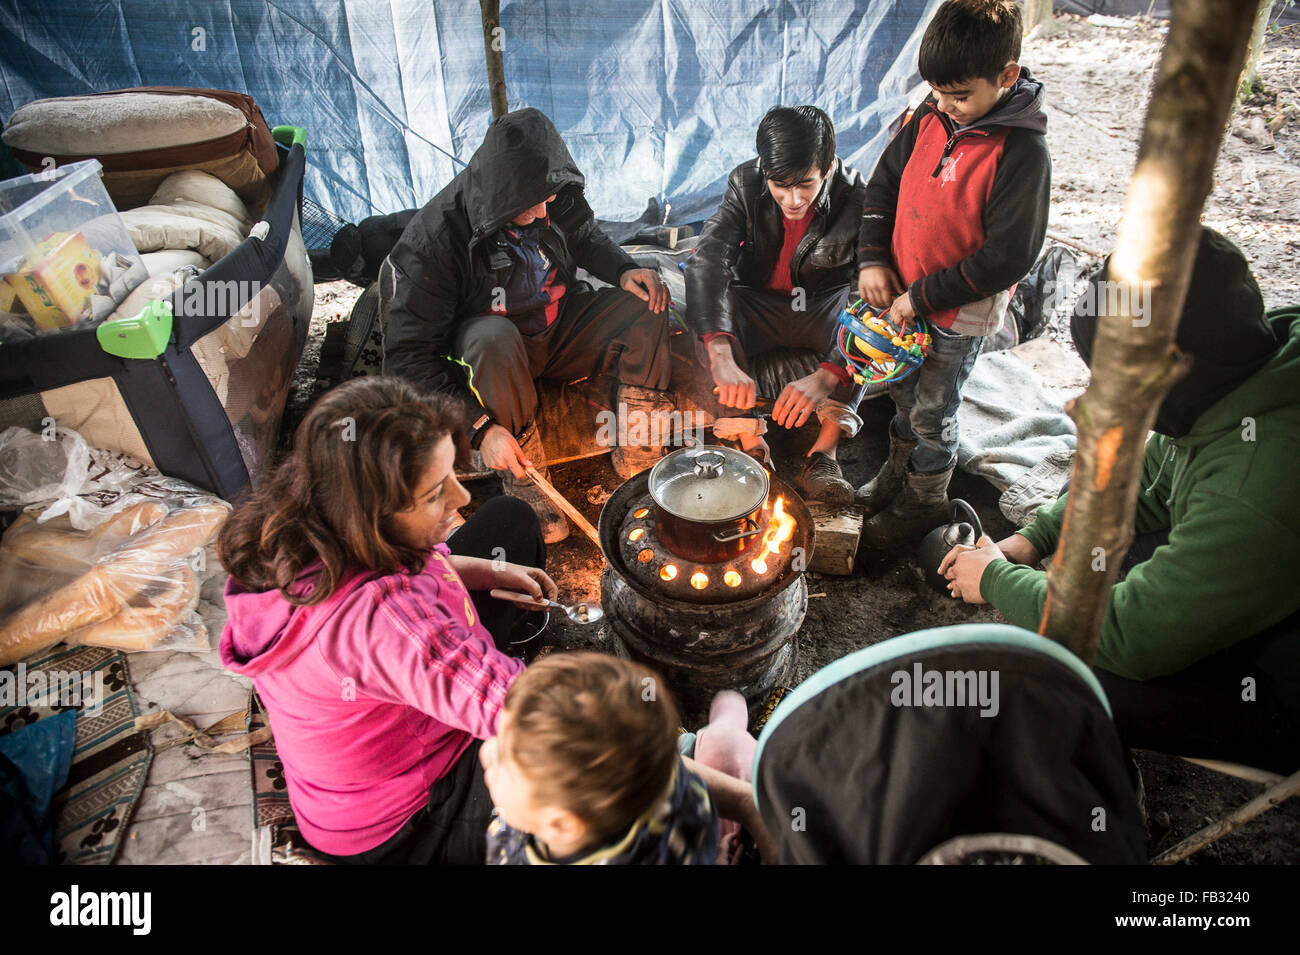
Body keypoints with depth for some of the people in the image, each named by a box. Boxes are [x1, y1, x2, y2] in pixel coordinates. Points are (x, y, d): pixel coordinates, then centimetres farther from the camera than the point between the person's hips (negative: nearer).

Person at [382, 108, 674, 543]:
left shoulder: (554, 199, -11)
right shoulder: (434, 237, -28)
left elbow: (586, 238, 13)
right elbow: (408, 354, -27)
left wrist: (624, 271, -11)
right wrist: (480, 425, -36)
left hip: (558, 330, 5)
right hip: (481, 350, -5)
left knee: (646, 306, -14)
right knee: (494, 339, -40)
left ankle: (638, 457, -10)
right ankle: (524, 483, -24)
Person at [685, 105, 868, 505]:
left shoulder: (857, 200, -21)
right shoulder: (746, 183, -16)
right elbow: (708, 261, -30)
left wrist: (826, 377, -48)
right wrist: (721, 358, -47)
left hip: (824, 313, -1)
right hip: (759, 308, 1)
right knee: (702, 311, -29)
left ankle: (823, 453, -25)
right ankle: (752, 446, -19)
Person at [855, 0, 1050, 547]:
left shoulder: (1021, 153, -23)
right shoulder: (932, 116, -5)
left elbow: (1007, 258, -23)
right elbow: (885, 180, 8)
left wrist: (922, 298, -20)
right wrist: (873, 258, -4)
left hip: (961, 314, -6)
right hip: (902, 298, 6)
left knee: (932, 412, 10)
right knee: (903, 390, 23)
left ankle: (924, 502, 32)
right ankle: (898, 471, 47)